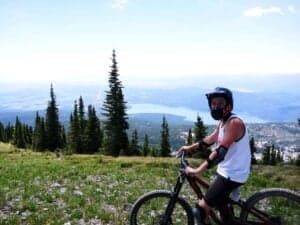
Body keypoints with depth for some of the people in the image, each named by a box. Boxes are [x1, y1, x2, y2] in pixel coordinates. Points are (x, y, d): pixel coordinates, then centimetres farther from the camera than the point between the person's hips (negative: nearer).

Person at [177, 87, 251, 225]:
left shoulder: (234, 123, -24)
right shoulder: (223, 121, 8)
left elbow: (221, 151, -33)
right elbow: (211, 139, 20)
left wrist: (197, 170, -38)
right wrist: (191, 147, 13)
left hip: (232, 175, -10)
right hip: (226, 172, 10)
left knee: (201, 209, -10)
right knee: (219, 204, 29)